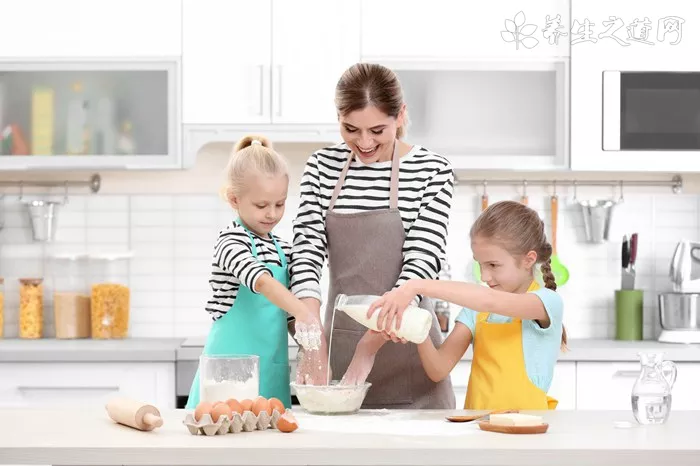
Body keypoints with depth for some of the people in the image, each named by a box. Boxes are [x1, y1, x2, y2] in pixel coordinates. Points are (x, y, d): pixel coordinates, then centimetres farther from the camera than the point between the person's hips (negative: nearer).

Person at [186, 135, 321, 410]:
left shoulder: (283, 250, 13)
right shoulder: (231, 241, -9)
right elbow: (260, 281, -28)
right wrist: (302, 312, -42)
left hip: (272, 372, 6)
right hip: (232, 372, -6)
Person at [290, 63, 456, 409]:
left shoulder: (432, 172, -5)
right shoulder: (322, 167, 4)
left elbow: (419, 266, -13)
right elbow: (307, 254, -5)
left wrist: (369, 347, -23)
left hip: (404, 346, -2)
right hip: (338, 345, 3)